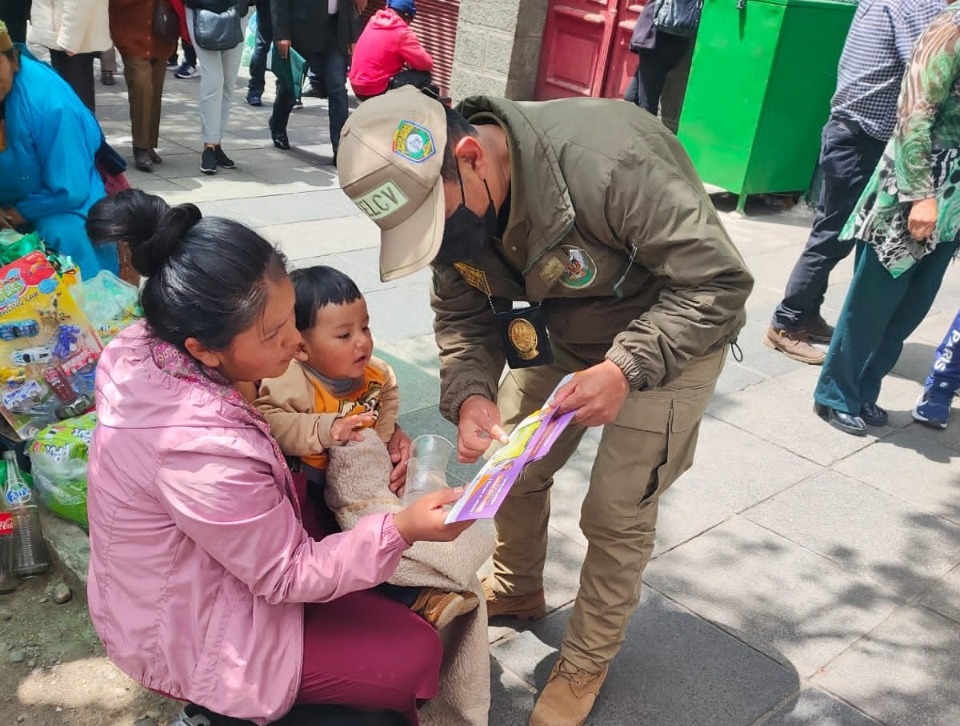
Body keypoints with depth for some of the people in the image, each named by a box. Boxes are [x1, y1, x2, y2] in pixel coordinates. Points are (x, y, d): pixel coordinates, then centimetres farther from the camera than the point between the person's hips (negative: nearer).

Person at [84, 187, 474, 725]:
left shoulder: (143, 347, -14)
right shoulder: (204, 450, -40)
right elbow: (288, 577, -25)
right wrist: (402, 529, -30)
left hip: (169, 587, 9)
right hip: (191, 639, -8)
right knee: (415, 653, -6)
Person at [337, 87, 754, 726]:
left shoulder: (607, 161, -39)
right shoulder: (443, 196, -16)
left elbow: (720, 281, -31)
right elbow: (463, 317, -6)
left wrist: (626, 368, -40)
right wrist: (469, 395, -25)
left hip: (672, 339, -6)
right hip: (561, 333, 6)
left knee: (616, 512, -3)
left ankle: (588, 662, 23)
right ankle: (517, 590, 41)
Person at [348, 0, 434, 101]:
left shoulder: (372, 23, 9)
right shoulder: (402, 33, -13)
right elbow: (426, 64, -8)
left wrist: (403, 63, 14)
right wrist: (410, 64, 12)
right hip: (375, 91, -8)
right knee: (424, 77, -1)